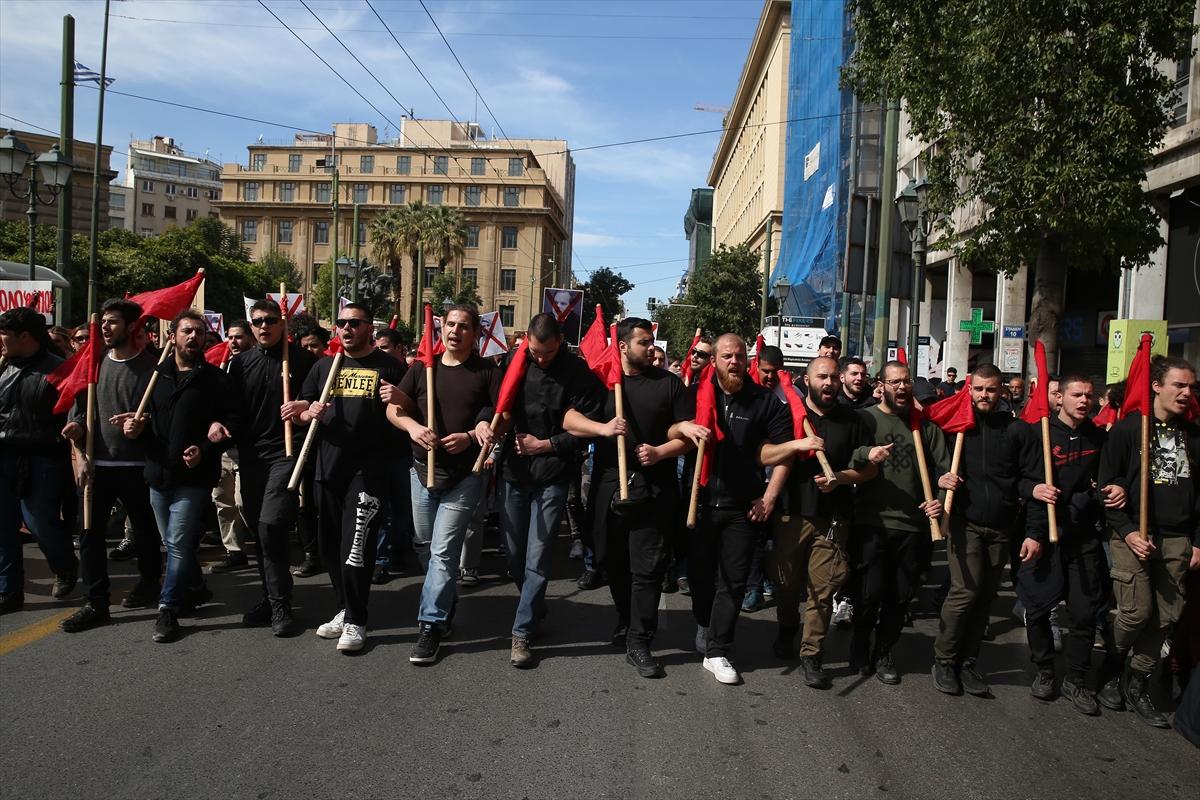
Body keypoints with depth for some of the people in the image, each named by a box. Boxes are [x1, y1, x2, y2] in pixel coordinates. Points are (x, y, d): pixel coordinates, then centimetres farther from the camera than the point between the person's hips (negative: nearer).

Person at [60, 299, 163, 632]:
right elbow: (82, 407, 13)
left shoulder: (149, 366, -6)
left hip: (136, 465, -4)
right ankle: (96, 603, 10)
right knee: (90, 532, 2)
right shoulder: (96, 362, 9)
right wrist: (77, 426, -4)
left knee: (144, 530, 11)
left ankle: (149, 582, 32)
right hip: (98, 464, 4)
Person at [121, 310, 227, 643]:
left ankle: (168, 608, 5)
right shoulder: (155, 376, 10)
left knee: (178, 543, -7)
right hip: (159, 474, 5)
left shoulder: (215, 379, -2)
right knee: (174, 543, 15)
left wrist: (205, 449, -18)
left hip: (194, 476, -5)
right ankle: (196, 588, 35)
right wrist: (134, 427, -6)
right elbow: (142, 420, 17)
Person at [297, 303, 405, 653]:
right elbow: (302, 412, 17)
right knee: (330, 546, 13)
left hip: (369, 469, -5)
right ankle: (344, 609, 30)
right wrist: (311, 414, -6)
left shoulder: (389, 366, 3)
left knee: (355, 547, -8)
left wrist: (399, 399, -16)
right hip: (328, 467, 5)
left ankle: (355, 621, 5)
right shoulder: (324, 366, 15)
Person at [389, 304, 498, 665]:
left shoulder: (487, 371, -4)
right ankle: (446, 600, 41)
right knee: (423, 545, 18)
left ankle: (431, 625, 2)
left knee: (442, 551, -7)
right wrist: (413, 426, -16)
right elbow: (394, 409, 5)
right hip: (422, 470, 5)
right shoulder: (423, 367, 6)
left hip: (464, 476, -5)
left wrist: (472, 436, -22)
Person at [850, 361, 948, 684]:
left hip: (913, 527, 3)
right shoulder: (865, 418, 0)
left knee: (901, 597, 9)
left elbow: (943, 470, 10)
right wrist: (868, 457, -26)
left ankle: (883, 653, 29)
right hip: (872, 523, -3)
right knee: (870, 593, -2)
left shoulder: (925, 425, 9)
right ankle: (860, 646, 25)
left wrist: (940, 499, -5)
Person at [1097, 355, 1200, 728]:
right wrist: (1127, 531, -13)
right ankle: (1111, 670, 16)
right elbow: (1108, 484, -5)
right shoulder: (1127, 429, -4)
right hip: (1134, 536, -4)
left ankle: (1137, 684, 20)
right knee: (1137, 611, -9)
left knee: (1166, 617, 4)